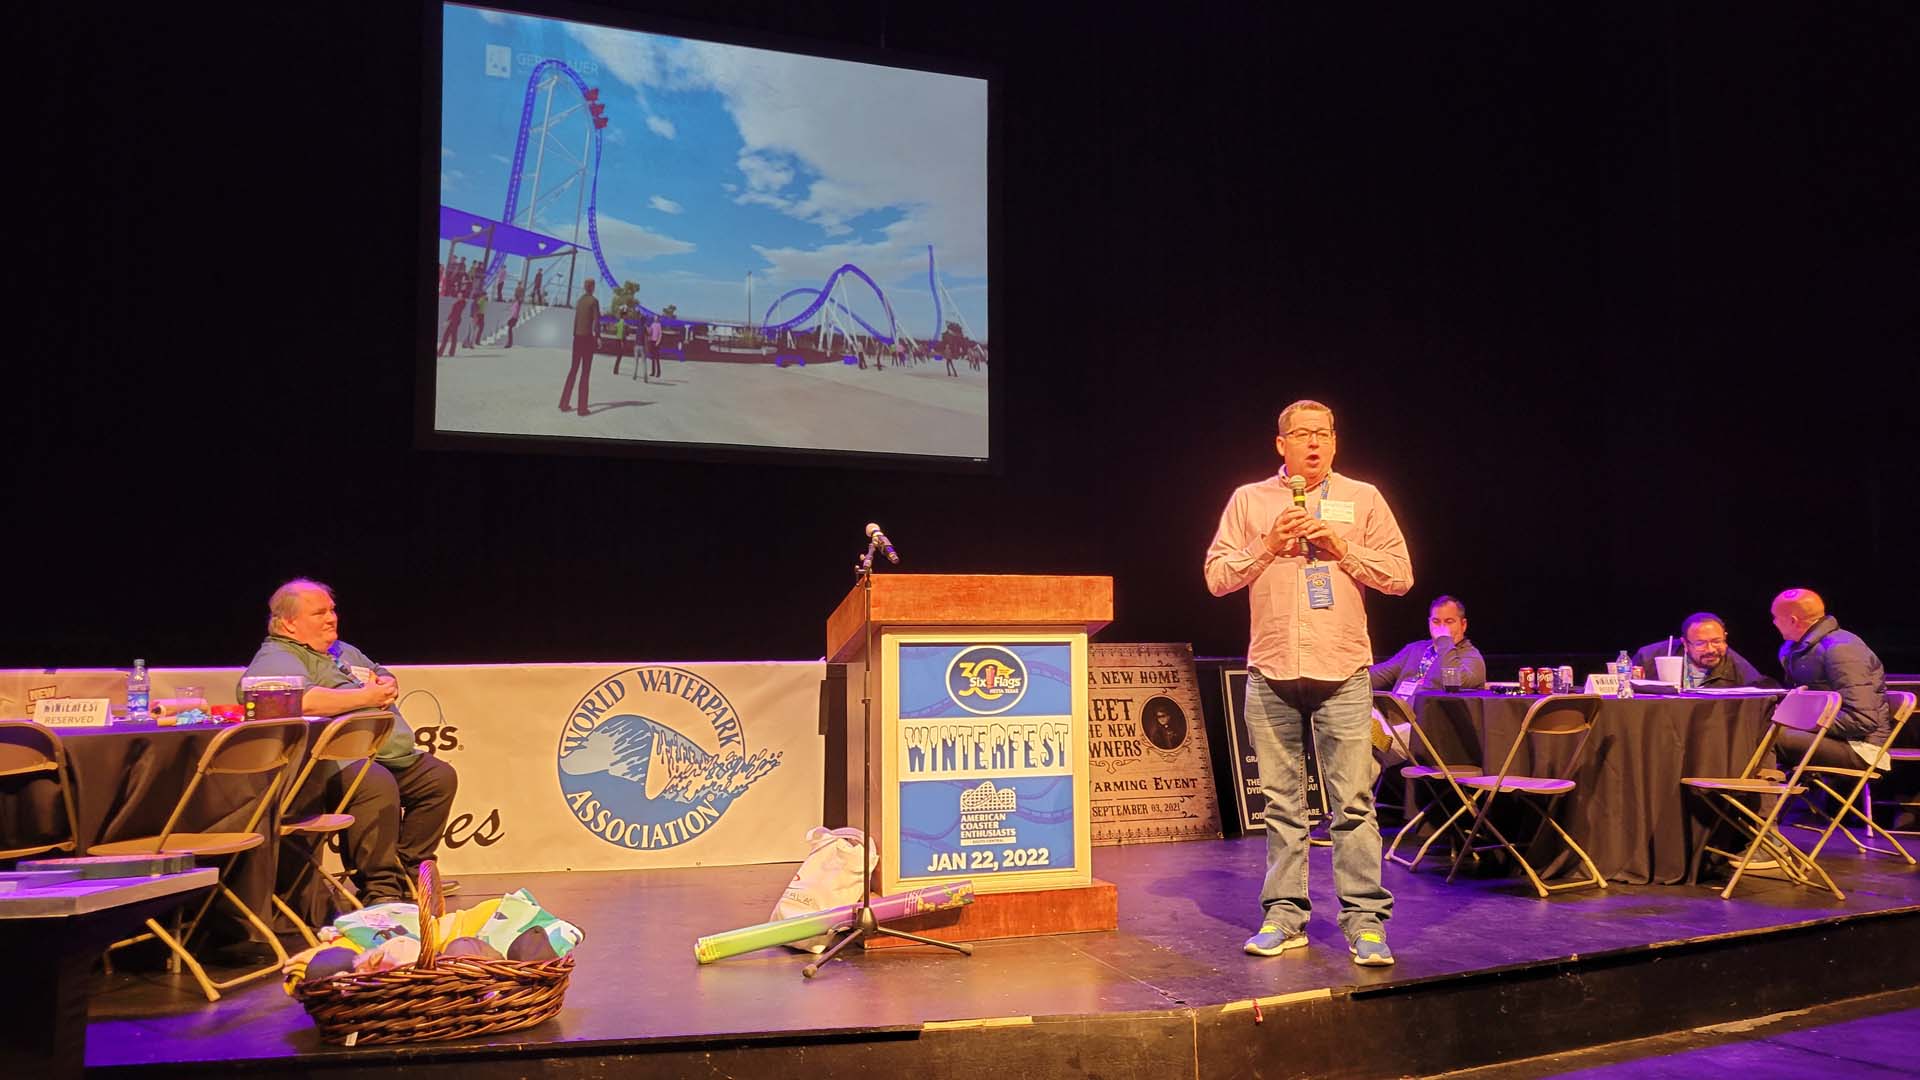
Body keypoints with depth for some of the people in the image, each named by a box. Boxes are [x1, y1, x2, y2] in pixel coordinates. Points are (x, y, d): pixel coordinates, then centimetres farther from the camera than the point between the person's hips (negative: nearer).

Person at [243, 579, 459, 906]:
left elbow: (386, 678, 30)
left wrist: (384, 686, 2)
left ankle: (407, 869, 12)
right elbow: (302, 701, -24)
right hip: (339, 759, -10)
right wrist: (366, 697, -13)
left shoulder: (342, 651, 27)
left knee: (441, 777, 5)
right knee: (378, 785, -35)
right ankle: (380, 889, -25)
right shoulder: (276, 658, -4)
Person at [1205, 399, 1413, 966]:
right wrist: (1268, 545, -7)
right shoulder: (1249, 500, 11)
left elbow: (1401, 576, 6)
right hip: (1272, 673, 1)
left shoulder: (1363, 498, 10)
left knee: (1353, 802, -5)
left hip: (1342, 673, -1)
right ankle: (1284, 917, 15)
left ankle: (1365, 920, 2)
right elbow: (1216, 576, 6)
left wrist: (1341, 547, -6)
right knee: (1281, 802, 7)